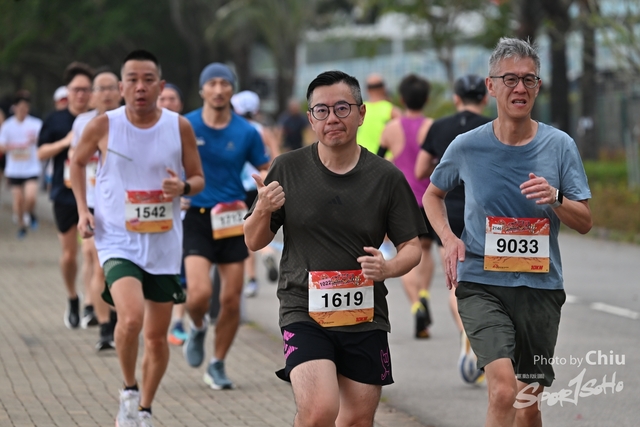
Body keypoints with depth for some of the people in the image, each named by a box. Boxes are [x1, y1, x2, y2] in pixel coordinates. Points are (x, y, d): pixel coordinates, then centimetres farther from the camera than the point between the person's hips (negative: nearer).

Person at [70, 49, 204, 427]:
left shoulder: (180, 127, -3)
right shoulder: (104, 126, -7)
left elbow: (198, 178, 8)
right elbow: (78, 162, 12)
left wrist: (184, 187, -16)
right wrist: (83, 210, 1)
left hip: (164, 243, 3)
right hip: (118, 239, -3)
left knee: (158, 335, 10)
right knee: (132, 317, -26)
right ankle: (129, 391, 0)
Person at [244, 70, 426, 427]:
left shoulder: (387, 177, 1)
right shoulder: (288, 169, 0)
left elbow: (412, 247, 6)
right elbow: (254, 241, 7)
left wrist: (389, 268, -16)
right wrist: (263, 211, -15)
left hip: (365, 317, 2)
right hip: (304, 313, -2)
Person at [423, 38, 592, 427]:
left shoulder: (560, 146, 1)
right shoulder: (467, 147, 0)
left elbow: (585, 222, 3)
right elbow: (432, 195, 18)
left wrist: (555, 199, -18)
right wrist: (449, 239, 0)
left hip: (540, 285, 2)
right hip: (481, 283, -2)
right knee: (503, 391, -22)